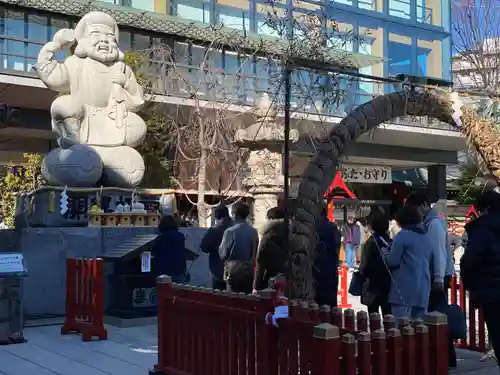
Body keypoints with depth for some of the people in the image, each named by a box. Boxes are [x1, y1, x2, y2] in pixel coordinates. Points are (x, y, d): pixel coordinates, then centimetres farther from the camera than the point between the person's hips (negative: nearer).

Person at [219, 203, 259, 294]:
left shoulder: (230, 231, -12)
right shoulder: (253, 231, -1)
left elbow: (223, 253, -5)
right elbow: (256, 251, 6)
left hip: (234, 270, -4)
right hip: (249, 270, 4)